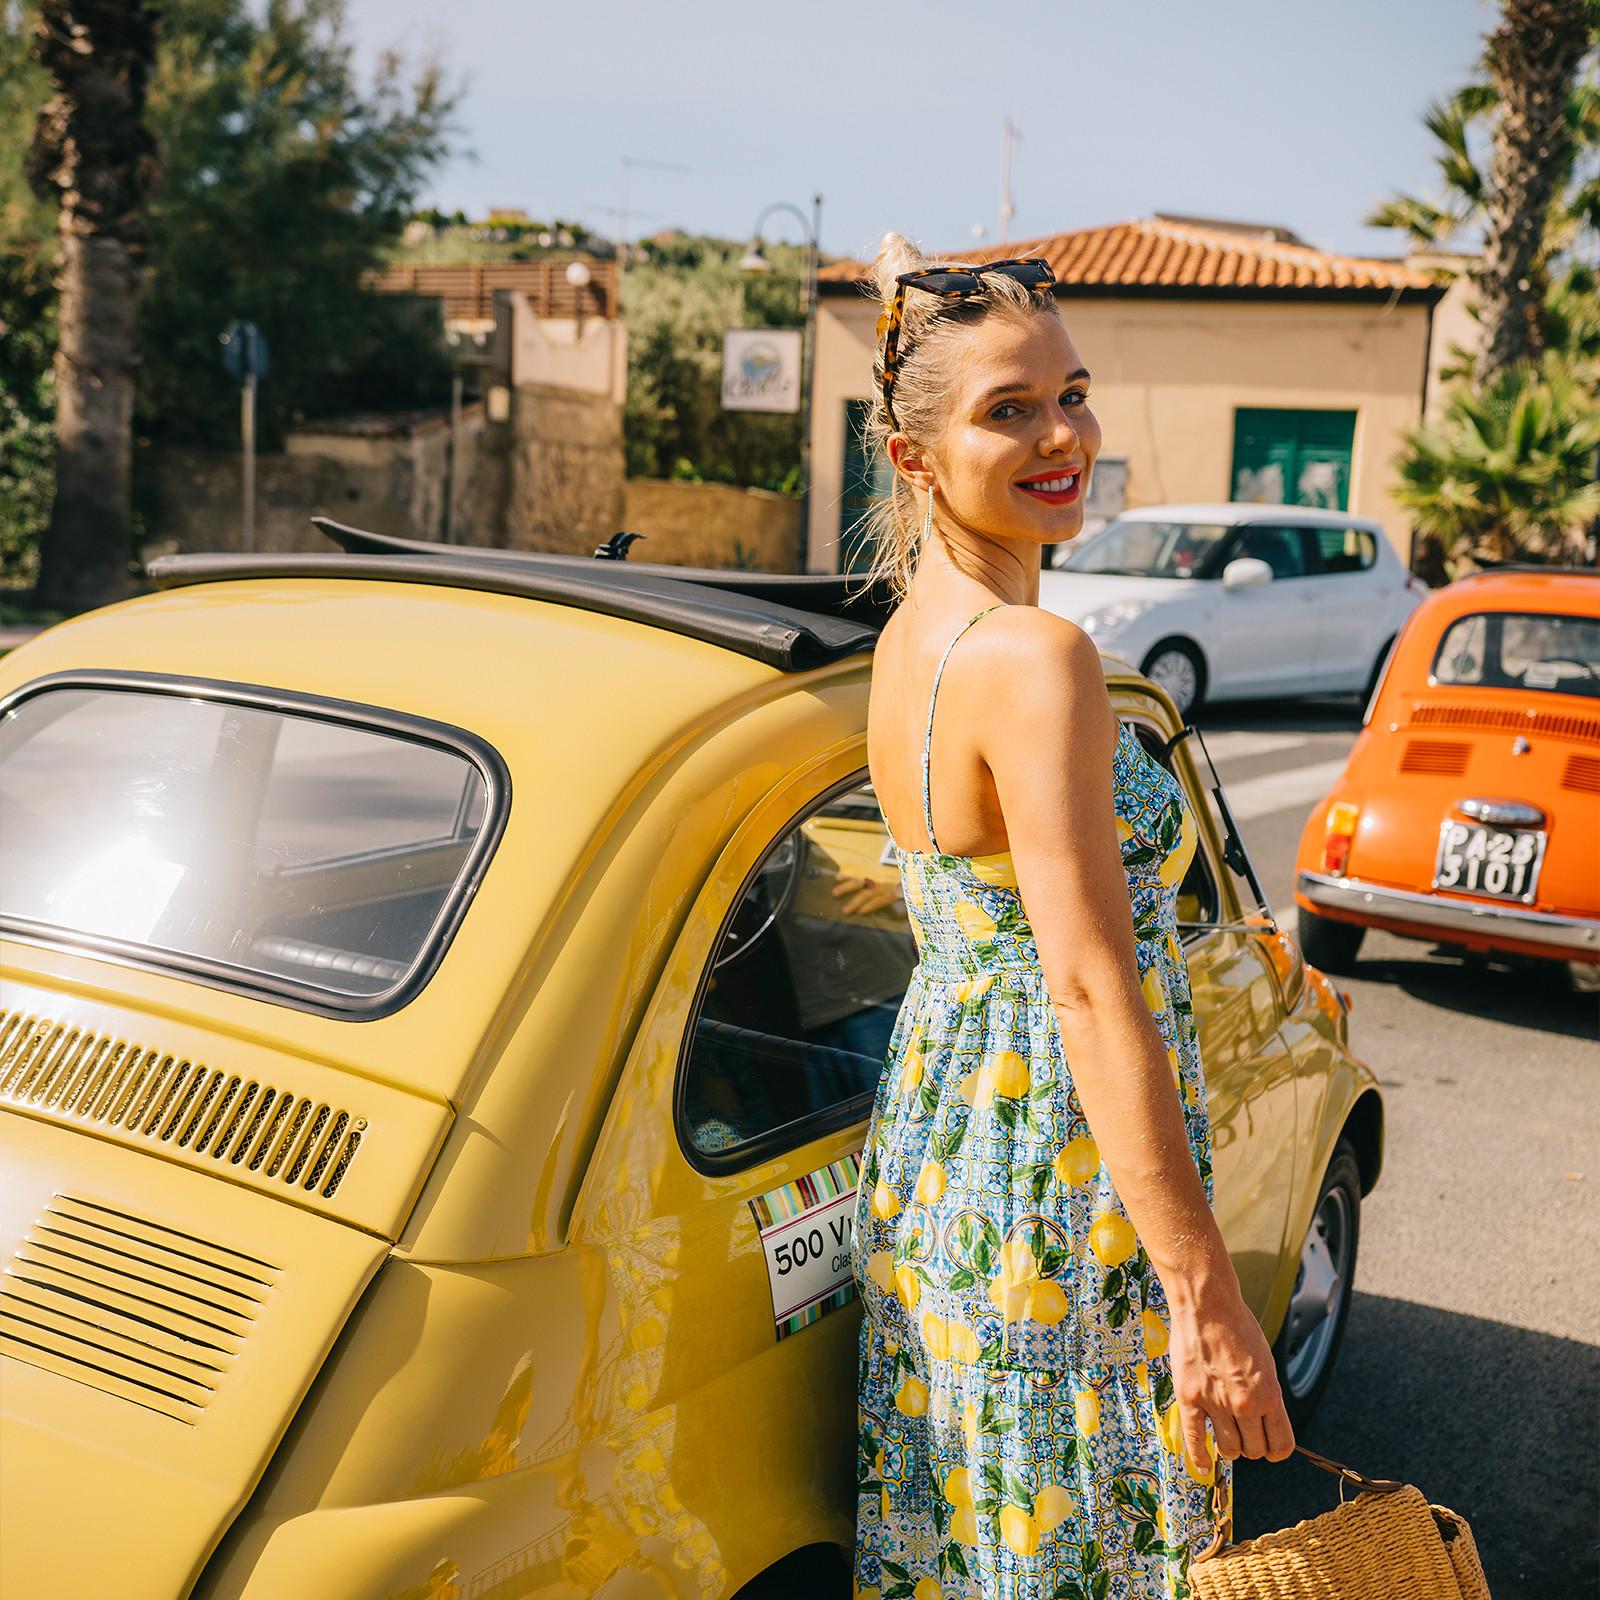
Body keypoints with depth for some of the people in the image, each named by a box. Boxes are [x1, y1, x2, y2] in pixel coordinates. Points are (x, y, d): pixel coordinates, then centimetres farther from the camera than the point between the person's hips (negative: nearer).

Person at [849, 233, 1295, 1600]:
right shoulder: (1036, 658, -23)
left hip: (928, 1138, 9)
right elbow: (1095, 994, -26)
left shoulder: (909, 633, 6)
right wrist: (1207, 1298, -23)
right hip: (1062, 1192, -9)